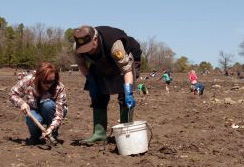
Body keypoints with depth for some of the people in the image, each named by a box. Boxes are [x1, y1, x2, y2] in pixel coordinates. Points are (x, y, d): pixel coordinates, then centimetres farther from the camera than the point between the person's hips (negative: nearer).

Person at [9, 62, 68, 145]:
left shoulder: (59, 88, -30)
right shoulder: (28, 81, -24)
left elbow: (59, 114, -34)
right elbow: (12, 94, -8)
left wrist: (51, 129, -51)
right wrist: (21, 103, -28)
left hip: (50, 112, 0)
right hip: (35, 111, 1)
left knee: (48, 104, -36)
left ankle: (53, 135, -13)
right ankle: (35, 136, 2)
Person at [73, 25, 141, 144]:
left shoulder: (114, 45, -42)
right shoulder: (79, 48, -25)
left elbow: (127, 69, -43)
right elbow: (81, 64, -2)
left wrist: (129, 94, -52)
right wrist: (91, 81, -13)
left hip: (126, 60, -5)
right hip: (101, 67, 6)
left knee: (124, 96, -18)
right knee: (98, 96, -4)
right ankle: (99, 132, 0)